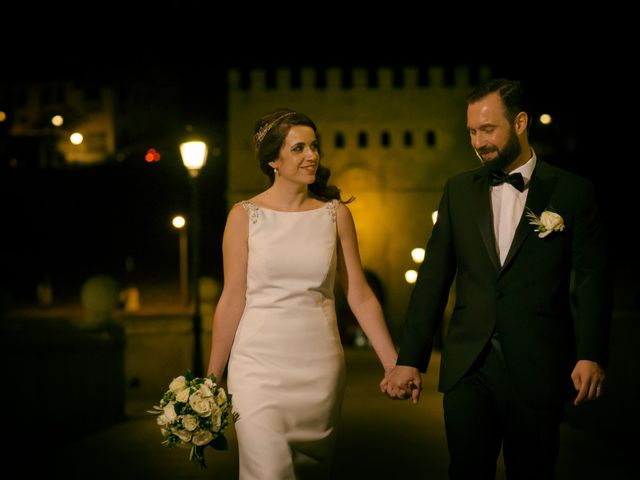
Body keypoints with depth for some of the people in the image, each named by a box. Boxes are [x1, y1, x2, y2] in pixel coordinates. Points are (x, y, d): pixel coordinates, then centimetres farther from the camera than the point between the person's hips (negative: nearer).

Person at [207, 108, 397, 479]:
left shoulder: (335, 214, 4)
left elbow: (360, 295, 4)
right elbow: (232, 300, 1)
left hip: (320, 366, 2)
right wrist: (212, 378, 1)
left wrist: (394, 364, -1)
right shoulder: (245, 216, 0)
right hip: (260, 365, -2)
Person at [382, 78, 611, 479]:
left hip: (537, 370, -2)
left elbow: (591, 279, -2)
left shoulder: (573, 191, 1)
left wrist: (591, 355, -15)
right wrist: (410, 360, 1)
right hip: (468, 367, 2)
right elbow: (434, 278, 7)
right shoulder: (459, 191, 9)